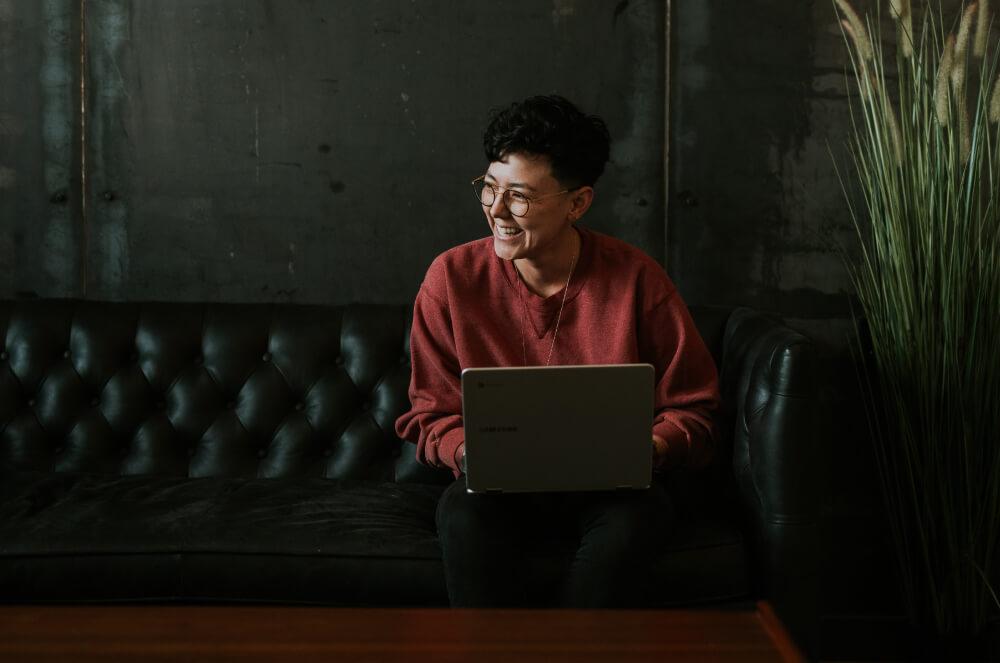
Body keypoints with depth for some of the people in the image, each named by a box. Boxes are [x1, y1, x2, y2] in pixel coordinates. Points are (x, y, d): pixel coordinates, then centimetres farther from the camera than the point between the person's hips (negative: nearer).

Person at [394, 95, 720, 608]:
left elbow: (693, 410, 1)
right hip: (500, 490, 0)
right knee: (464, 512, -33)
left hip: (608, 490, 0)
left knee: (636, 516, -33)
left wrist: (654, 447, -21)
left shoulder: (635, 278, -5)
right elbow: (429, 416, 3)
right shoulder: (453, 278, -3)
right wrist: (472, 451, -19)